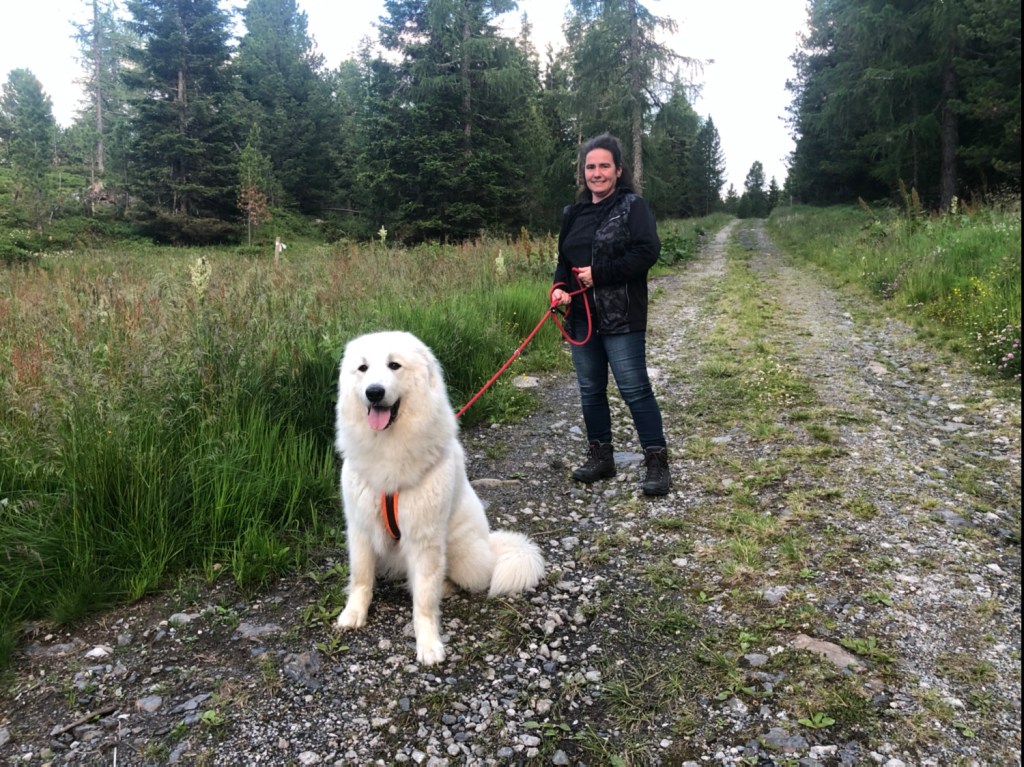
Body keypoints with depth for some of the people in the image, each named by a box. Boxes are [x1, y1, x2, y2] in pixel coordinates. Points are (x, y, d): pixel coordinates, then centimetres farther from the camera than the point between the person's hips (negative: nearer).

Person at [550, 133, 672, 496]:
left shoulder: (632, 206, -3)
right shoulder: (574, 213, 15)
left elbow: (648, 251, -14)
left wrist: (600, 273, -18)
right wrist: (559, 286, -1)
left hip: (622, 317, -6)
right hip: (581, 316, 7)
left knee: (635, 389, -6)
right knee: (591, 390, 12)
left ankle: (657, 463, 3)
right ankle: (601, 457, 25)